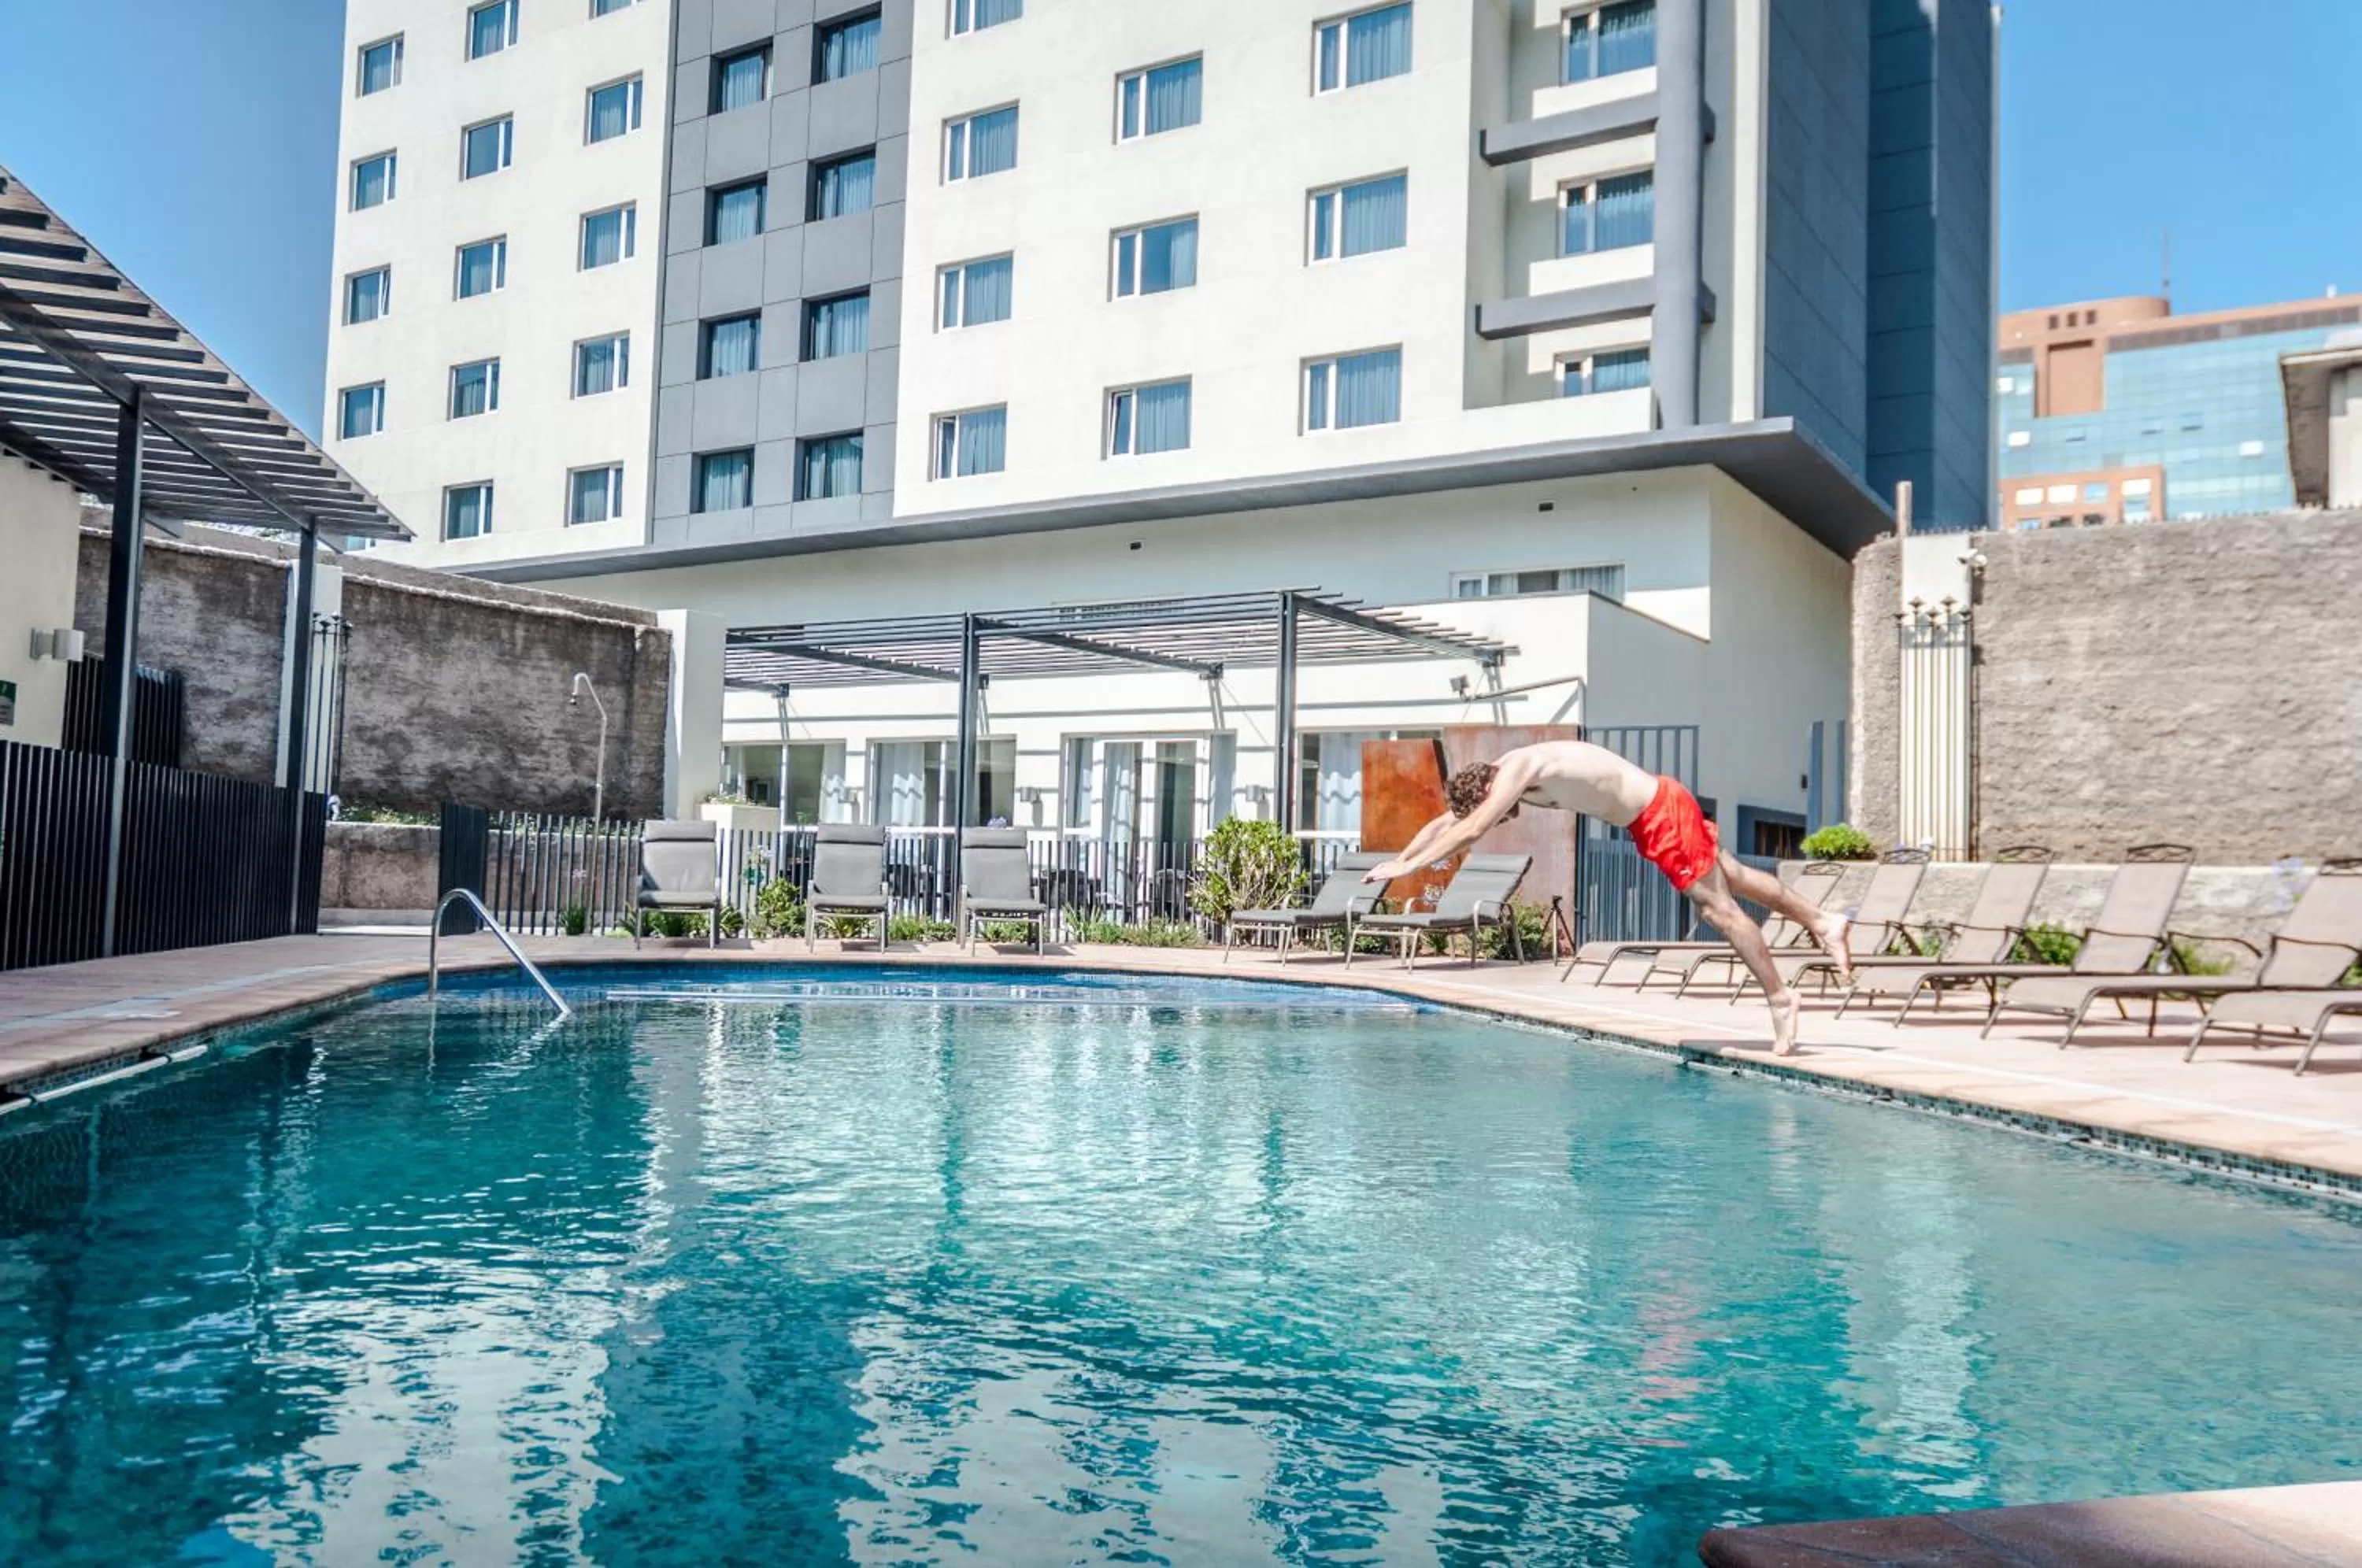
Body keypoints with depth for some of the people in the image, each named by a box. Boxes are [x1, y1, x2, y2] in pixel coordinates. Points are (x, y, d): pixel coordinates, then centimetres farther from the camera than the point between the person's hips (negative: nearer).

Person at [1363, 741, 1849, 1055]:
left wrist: (1408, 865, -29)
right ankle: (1821, 921, 33)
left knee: (1719, 906, -3)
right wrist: (1397, 860, 4)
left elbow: (1471, 831, -33)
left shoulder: (1514, 772, -25)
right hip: (1654, 812, 9)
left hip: (1661, 814, -9)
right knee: (1730, 877, 20)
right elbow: (1444, 821, 9)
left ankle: (1780, 998, 5)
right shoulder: (1498, 775, 3)